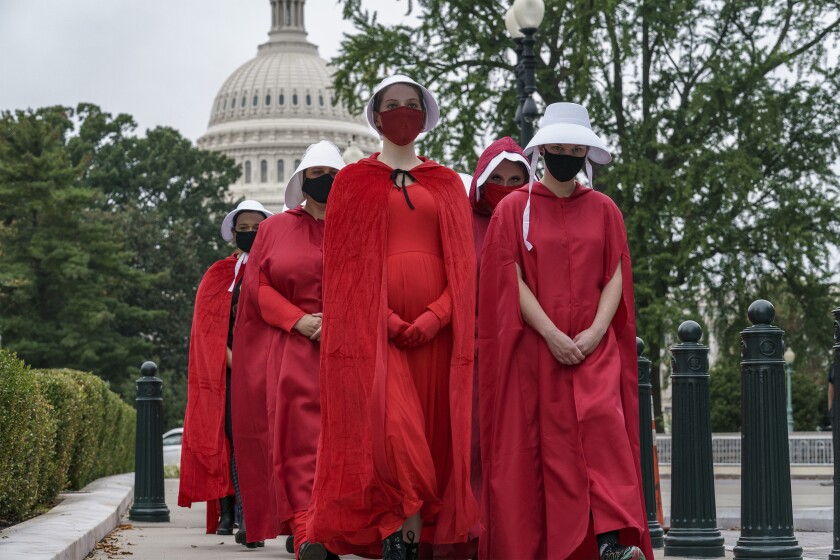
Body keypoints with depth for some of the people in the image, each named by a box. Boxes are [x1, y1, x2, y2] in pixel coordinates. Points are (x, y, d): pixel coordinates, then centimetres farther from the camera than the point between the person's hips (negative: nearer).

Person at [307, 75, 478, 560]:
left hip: (435, 326, 2)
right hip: (374, 324, -2)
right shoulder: (355, 181, 11)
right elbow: (345, 261, 3)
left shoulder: (446, 184, 16)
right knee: (392, 426, -17)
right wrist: (387, 319, -11)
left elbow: (461, 261, 8)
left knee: (432, 432, -2)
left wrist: (434, 318, -9)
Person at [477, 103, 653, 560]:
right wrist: (551, 334, -14)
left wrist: (595, 332, -10)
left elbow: (615, 277, 6)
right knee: (535, 440, -3)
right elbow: (512, 280, -3)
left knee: (602, 423, -19)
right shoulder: (514, 209, 5)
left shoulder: (603, 210, 12)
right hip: (533, 346, -1)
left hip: (594, 346, 1)